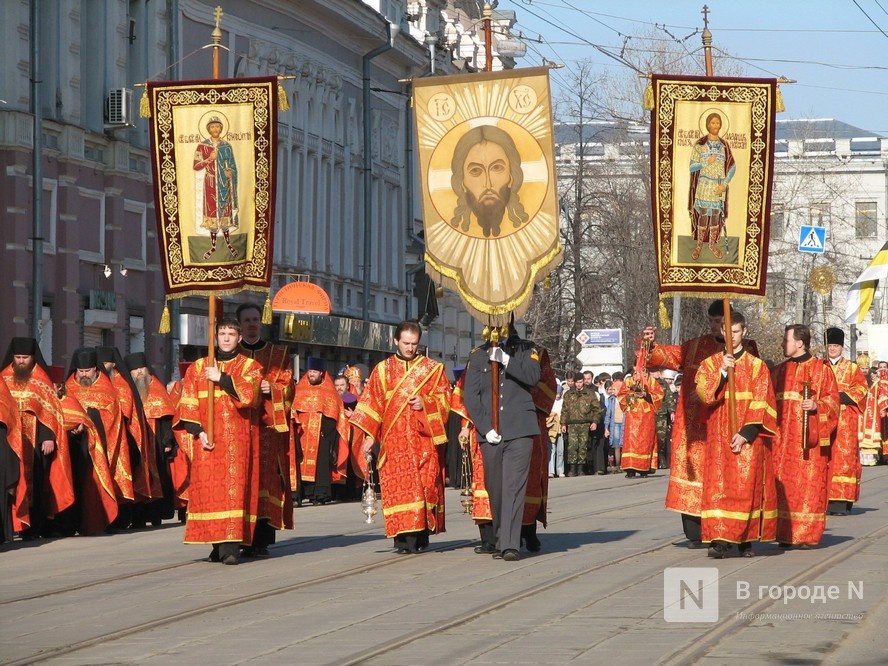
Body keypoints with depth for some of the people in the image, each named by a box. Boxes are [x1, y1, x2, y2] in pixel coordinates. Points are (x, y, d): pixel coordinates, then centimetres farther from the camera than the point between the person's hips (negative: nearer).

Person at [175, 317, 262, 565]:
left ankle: (232, 546, -17)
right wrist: (198, 431, -6)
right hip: (208, 440, 2)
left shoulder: (250, 367, 9)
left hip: (238, 439, -2)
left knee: (235, 487, -11)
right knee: (208, 488, -4)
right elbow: (187, 404, 7)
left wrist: (222, 379, -12)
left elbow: (248, 395, -10)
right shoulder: (198, 368, 13)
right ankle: (219, 544, 3)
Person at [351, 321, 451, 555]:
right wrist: (369, 435, 0)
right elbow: (372, 403, 9)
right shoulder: (383, 369, 12)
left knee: (425, 484, -8)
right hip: (393, 438, 1)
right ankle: (403, 537, -6)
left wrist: (425, 403, -12)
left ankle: (421, 534, -2)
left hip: (423, 438, 0)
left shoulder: (433, 368, 10)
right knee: (397, 487, -7)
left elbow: (444, 398, 7)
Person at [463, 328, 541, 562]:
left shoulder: (525, 350, 10)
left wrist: (505, 360, -16)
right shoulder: (477, 356, 11)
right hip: (490, 434, 2)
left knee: (514, 486, -11)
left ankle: (510, 545, -16)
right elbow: (471, 397, 5)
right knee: (495, 489, 5)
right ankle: (500, 541, 15)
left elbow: (533, 376, -8)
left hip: (519, 430, -2)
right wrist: (485, 429, -5)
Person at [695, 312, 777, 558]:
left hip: (748, 437, -1)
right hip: (719, 435, 1)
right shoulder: (710, 364, 10)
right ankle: (719, 539, -10)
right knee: (719, 485, -7)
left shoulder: (757, 366, 5)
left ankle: (746, 539, 4)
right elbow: (704, 394, -5)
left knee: (747, 486, -3)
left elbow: (760, 403, -2)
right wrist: (721, 371, -16)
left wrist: (746, 433, -12)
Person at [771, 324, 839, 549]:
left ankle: (807, 534, -1)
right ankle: (785, 533, 5)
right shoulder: (780, 371, 15)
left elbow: (832, 401, -2)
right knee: (785, 486, 1)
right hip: (784, 440, 4)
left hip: (810, 440, -4)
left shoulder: (821, 369, 1)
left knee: (809, 485, -5)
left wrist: (816, 406, -20)